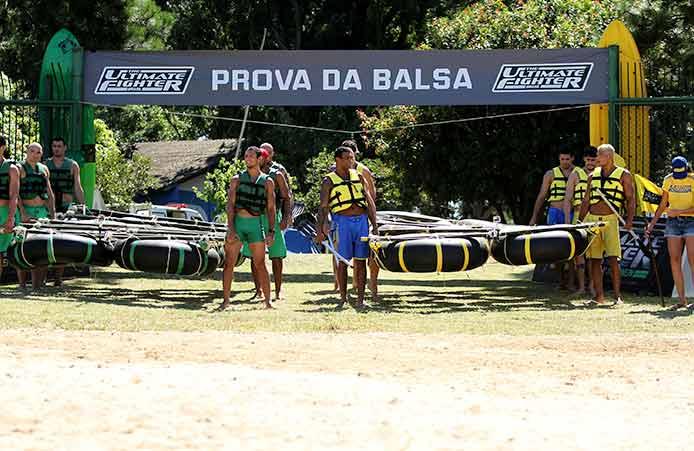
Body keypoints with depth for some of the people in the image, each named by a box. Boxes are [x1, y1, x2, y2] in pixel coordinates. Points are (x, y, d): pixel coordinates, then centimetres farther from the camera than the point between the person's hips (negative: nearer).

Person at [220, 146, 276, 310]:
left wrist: (271, 232, -4)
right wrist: (230, 229, -11)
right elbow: (230, 204, -1)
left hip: (255, 224, -1)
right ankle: (226, 300, 6)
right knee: (229, 263, -1)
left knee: (260, 265, -3)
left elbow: (271, 209, 5)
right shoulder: (237, 179, 6)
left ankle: (268, 301, 0)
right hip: (237, 222, 1)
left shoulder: (267, 182, 6)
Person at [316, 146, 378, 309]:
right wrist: (320, 230, -10)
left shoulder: (358, 177, 15)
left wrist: (374, 225, 8)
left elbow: (370, 202, 15)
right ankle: (343, 298, 6)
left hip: (362, 220, 3)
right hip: (343, 221, -3)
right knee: (342, 261, -2)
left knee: (360, 261, 1)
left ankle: (360, 299, 3)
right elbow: (323, 207, 0)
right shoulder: (329, 181, 4)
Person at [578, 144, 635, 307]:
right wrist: (580, 222, 13)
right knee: (593, 260, 2)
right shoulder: (593, 175, 14)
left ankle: (617, 296, -4)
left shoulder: (624, 175, 3)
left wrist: (629, 219, -13)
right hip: (591, 219, 4)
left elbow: (630, 199, 0)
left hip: (610, 220, -4)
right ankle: (599, 296, 8)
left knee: (613, 259, -11)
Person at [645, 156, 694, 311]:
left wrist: (678, 211, -22)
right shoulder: (668, 180, 5)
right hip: (673, 223, 4)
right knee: (675, 260, -3)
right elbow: (663, 205, 14)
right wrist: (652, 223, 8)